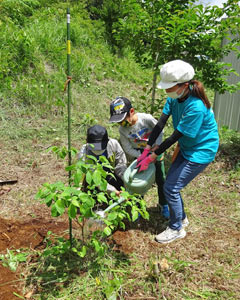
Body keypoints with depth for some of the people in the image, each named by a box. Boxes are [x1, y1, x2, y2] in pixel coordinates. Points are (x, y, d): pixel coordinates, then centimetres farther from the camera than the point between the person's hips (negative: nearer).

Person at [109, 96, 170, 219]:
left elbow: (159, 131, -14)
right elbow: (128, 149, -12)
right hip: (138, 155, 1)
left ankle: (163, 205, 29)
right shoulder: (122, 130, -19)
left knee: (161, 180, 6)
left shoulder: (146, 118, -28)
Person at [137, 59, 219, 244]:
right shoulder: (175, 97, -8)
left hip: (201, 152, -8)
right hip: (187, 148, 8)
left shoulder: (196, 107, -32)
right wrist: (146, 151, -14)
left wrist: (151, 158, -20)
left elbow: (174, 137, -27)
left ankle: (177, 229, 17)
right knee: (171, 184, 14)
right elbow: (160, 125, -9)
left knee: (171, 188, -6)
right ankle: (182, 218, 38)